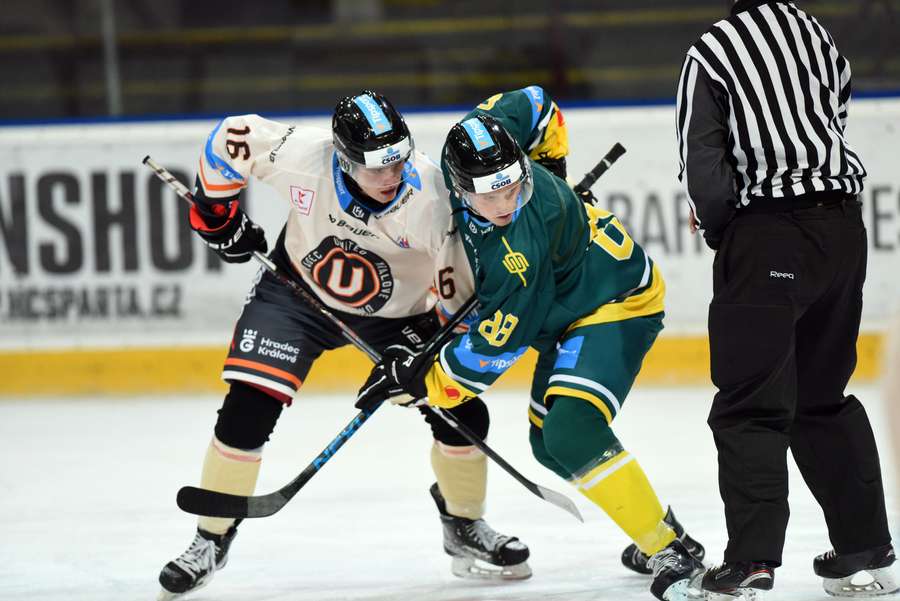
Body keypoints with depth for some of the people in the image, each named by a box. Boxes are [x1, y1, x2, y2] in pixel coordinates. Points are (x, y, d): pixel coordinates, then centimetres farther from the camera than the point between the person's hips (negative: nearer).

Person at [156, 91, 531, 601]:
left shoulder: (431, 195, -30)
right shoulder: (300, 155, -29)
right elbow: (231, 139, -9)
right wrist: (217, 211, -3)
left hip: (397, 310, 1)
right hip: (298, 291, 0)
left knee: (463, 415, -7)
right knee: (247, 409, -15)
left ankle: (465, 527, 20)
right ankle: (212, 540, 3)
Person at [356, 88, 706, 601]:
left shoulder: (521, 250, -36)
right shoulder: (465, 152, -16)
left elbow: (497, 346, -26)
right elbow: (528, 103, 5)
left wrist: (424, 379, -16)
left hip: (619, 305, -10)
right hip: (569, 302, 10)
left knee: (573, 434, -27)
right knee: (549, 443, 14)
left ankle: (673, 551, -21)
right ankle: (651, 524, 28)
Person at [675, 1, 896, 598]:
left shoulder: (711, 54, -8)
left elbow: (704, 167, -12)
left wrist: (720, 226, 8)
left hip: (768, 236, -6)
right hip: (842, 229, 6)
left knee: (751, 406, -4)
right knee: (824, 396, 18)